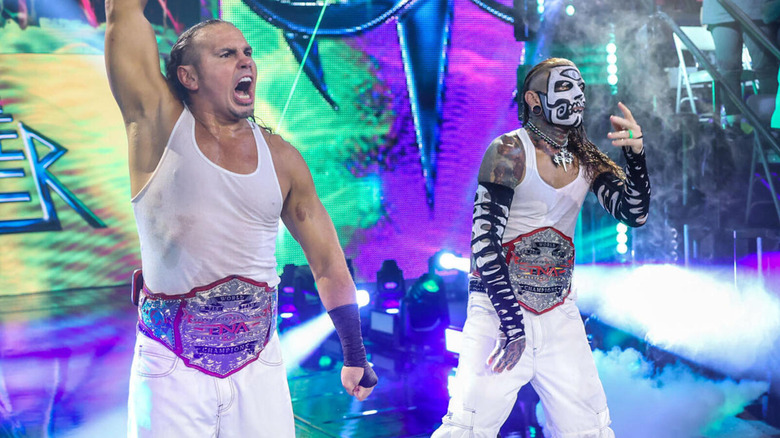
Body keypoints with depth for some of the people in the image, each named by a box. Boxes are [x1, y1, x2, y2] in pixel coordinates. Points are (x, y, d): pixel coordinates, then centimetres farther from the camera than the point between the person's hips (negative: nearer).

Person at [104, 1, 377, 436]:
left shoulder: (282, 159, 2)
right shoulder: (161, 126, -4)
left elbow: (329, 263, 9)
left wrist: (356, 358, 12)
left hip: (259, 365, 2)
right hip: (172, 367, -2)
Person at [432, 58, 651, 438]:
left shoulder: (587, 160, 8)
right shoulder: (510, 152, -9)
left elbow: (634, 214, 4)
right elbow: (484, 242, -14)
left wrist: (636, 155, -13)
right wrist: (511, 322, -18)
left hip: (560, 315, 6)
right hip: (500, 309, -5)